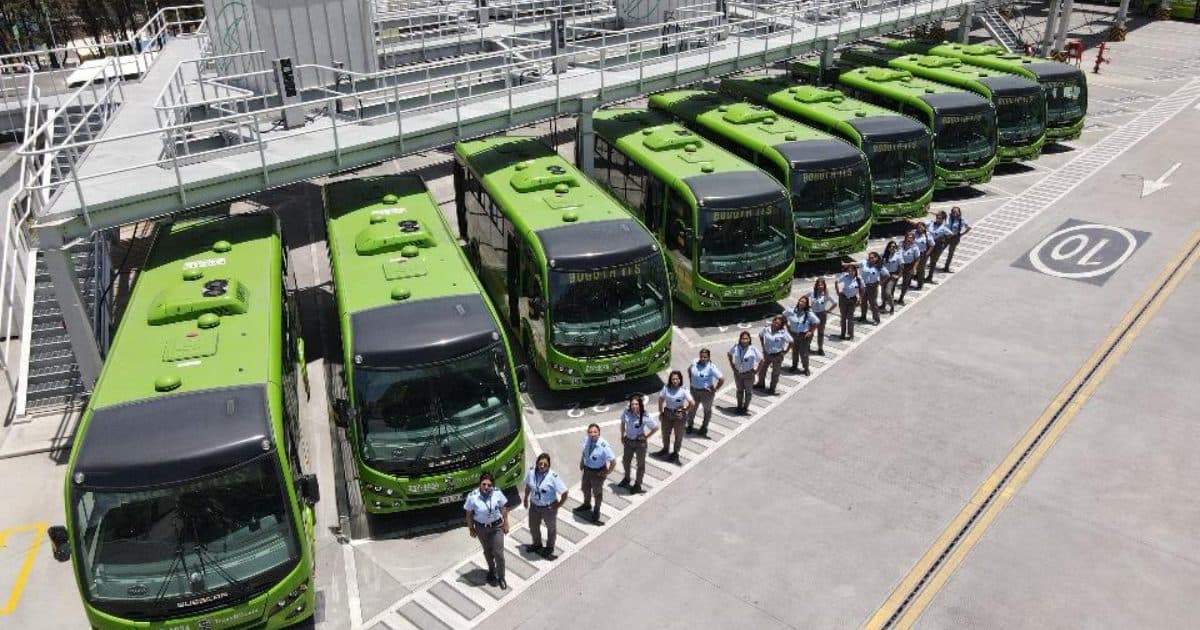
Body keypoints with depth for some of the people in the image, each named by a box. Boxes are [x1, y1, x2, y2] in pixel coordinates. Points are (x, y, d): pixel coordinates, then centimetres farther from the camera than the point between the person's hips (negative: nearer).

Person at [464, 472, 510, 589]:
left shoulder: (497, 493, -19)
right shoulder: (472, 497, -22)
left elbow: (503, 509, -5)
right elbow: (469, 514, -9)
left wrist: (505, 524, 1)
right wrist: (471, 529, -2)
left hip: (497, 526, 0)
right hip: (481, 528, 0)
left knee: (498, 553, -1)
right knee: (487, 551, 21)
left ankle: (501, 577, 21)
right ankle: (492, 571, 47)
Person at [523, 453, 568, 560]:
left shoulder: (553, 477, -30)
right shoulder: (531, 472, -16)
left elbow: (564, 492, -25)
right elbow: (528, 485, 5)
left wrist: (558, 505, -17)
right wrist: (526, 498, 12)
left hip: (549, 508, -4)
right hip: (534, 506, 4)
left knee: (551, 529, 20)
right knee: (533, 527, 24)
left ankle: (549, 549, 46)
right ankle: (537, 545, 53)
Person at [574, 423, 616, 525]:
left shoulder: (604, 446, -34)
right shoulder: (586, 440, -16)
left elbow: (613, 461, -28)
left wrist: (606, 472, -19)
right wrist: (581, 463, 5)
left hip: (598, 472, -6)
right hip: (587, 469, 6)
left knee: (597, 492, 18)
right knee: (586, 488, 29)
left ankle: (596, 512, 43)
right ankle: (587, 505, 60)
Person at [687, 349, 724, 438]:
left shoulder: (711, 367, -24)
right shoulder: (695, 362, -8)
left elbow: (722, 379, -24)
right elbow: (689, 369, 15)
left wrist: (715, 389, -17)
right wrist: (690, 381, 10)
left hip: (706, 392, -4)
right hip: (694, 390, 4)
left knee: (707, 410, 16)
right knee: (692, 408, 18)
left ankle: (704, 427, 38)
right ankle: (690, 425, 41)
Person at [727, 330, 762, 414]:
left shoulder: (753, 349, -24)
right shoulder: (735, 347, -16)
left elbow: (761, 360, -13)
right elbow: (730, 354, 5)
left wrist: (756, 370, -11)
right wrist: (732, 366, 2)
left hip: (748, 374, -3)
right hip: (738, 373, 3)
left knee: (748, 391, 17)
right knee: (739, 390, 22)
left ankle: (745, 407, 37)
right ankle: (739, 406, 41)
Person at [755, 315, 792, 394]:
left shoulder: (783, 333, -21)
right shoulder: (766, 329, -10)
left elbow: (791, 342, -15)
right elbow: (760, 336, 10)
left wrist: (785, 351, -12)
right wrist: (763, 345, 6)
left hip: (777, 356, -4)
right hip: (766, 354, 4)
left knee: (775, 373, 13)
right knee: (762, 369, 20)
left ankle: (772, 388, 33)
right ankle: (761, 384, 45)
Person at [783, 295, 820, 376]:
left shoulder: (809, 313, -17)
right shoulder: (791, 311, -11)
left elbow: (816, 322, -7)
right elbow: (784, 316, 8)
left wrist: (811, 331, -8)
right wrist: (788, 326, 6)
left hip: (804, 336, -3)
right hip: (793, 335, 3)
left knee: (804, 353, 3)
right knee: (794, 351, 17)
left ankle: (806, 368, 23)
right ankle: (794, 366, 39)